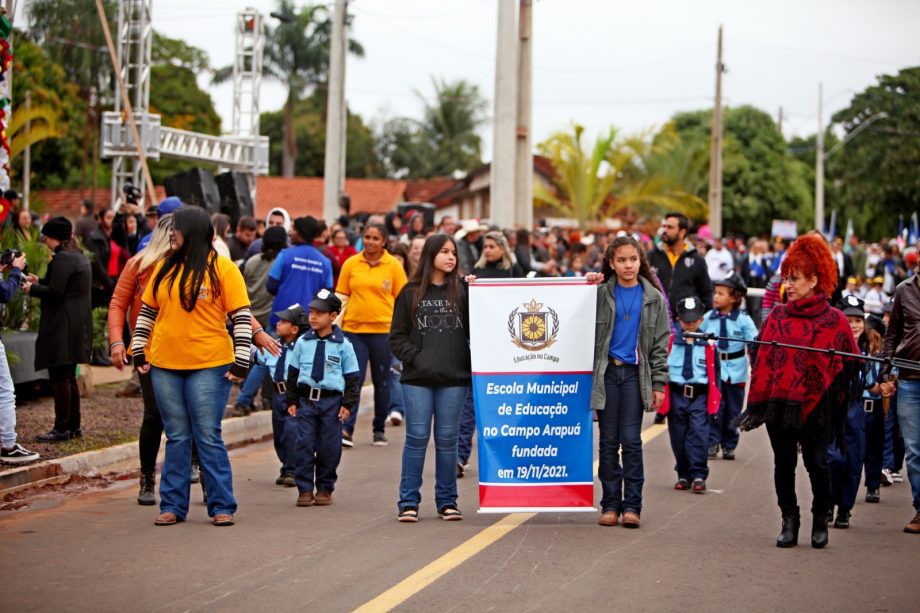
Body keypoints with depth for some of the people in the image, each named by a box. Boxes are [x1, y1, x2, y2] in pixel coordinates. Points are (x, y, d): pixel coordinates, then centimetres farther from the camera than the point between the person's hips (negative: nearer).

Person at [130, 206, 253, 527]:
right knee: (177, 438, 9)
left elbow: (242, 318, -6)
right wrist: (138, 350, 12)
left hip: (208, 367, -5)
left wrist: (241, 361, -10)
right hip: (164, 366, 5)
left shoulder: (222, 268, -4)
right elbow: (147, 311, 18)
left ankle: (222, 506, 5)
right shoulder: (165, 268, 11)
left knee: (209, 438, -2)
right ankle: (172, 505, 14)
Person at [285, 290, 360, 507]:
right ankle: (305, 489, 4)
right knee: (303, 444, -3)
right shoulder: (302, 342, 5)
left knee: (329, 447, 3)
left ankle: (325, 488, 15)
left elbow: (352, 377, 4)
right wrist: (291, 401, 4)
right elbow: (293, 373, 10)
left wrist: (348, 404, -3)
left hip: (332, 401, -1)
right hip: (306, 399, 1)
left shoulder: (343, 345, 0)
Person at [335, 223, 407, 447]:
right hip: (354, 329, 0)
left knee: (381, 382, 10)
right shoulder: (351, 264, 4)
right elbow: (342, 297, 8)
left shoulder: (394, 265, 0)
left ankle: (380, 429, 21)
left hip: (383, 330, 0)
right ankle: (346, 429, -11)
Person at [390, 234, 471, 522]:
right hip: (418, 379, -1)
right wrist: (414, 358, -6)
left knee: (447, 439, 6)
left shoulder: (462, 292, 6)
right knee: (417, 438, 1)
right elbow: (397, 336, 5)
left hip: (454, 378, 1)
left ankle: (447, 500, 14)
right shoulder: (410, 293, 5)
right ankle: (408, 501, 7)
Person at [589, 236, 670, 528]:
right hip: (606, 372, 0)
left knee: (631, 440, -2)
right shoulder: (601, 293, 4)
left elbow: (660, 343, 6)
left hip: (635, 373, 0)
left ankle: (632, 505, 2)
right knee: (608, 441, 4)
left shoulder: (653, 298, 5)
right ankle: (610, 504, 10)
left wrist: (659, 383, 1)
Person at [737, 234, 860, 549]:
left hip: (815, 404, -3)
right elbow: (762, 361, 5)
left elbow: (851, 363, 5)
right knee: (784, 463, 6)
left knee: (816, 462, -1)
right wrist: (756, 404, 0)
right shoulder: (777, 316, 7)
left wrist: (835, 390, -5)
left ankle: (820, 521, 17)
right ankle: (789, 522, 16)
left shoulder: (834, 320, 0)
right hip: (778, 402, 3)